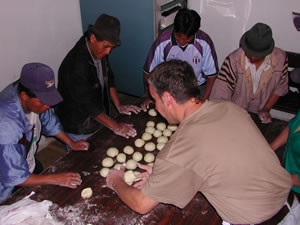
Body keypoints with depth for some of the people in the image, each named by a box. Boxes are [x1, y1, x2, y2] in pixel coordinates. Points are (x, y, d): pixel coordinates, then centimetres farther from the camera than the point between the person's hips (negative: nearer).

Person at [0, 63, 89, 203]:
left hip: (27, 166, 6)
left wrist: (71, 143, -2)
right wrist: (56, 179, -27)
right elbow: (13, 178, -32)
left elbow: (48, 120, 2)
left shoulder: (36, 94, -20)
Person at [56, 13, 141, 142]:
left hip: (96, 121, 7)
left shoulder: (100, 51, -8)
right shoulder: (76, 65, -32)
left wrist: (119, 106, 0)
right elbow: (88, 104, -28)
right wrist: (115, 126, -23)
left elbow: (108, 78, 6)